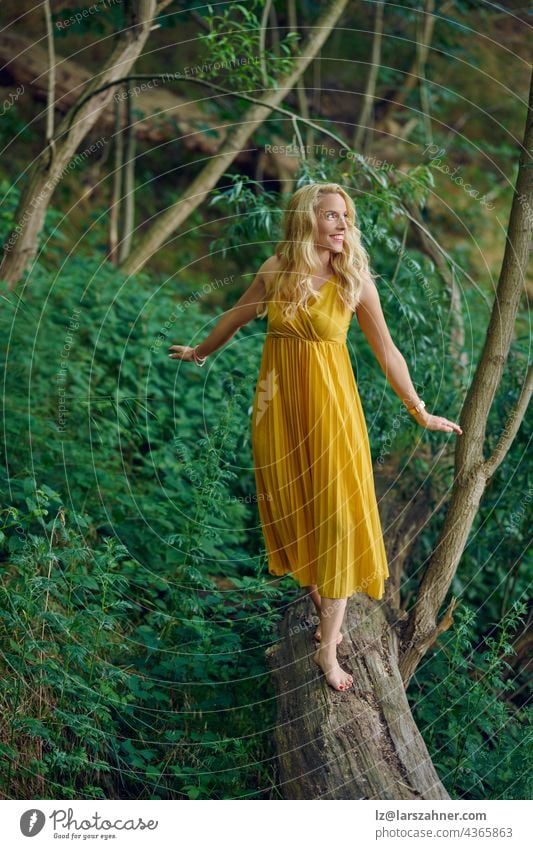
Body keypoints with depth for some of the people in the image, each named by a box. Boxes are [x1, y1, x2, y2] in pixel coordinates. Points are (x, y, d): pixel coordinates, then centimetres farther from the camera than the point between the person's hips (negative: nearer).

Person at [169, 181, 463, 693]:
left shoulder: (355, 281, -7)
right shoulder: (276, 271, -2)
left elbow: (387, 352, -1)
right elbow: (236, 317, 16)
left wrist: (419, 412, 2)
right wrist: (201, 352, 29)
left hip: (330, 405, -2)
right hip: (279, 403, 2)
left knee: (336, 519, -4)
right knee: (293, 512, 9)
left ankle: (328, 648, 2)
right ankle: (324, 613, 29)